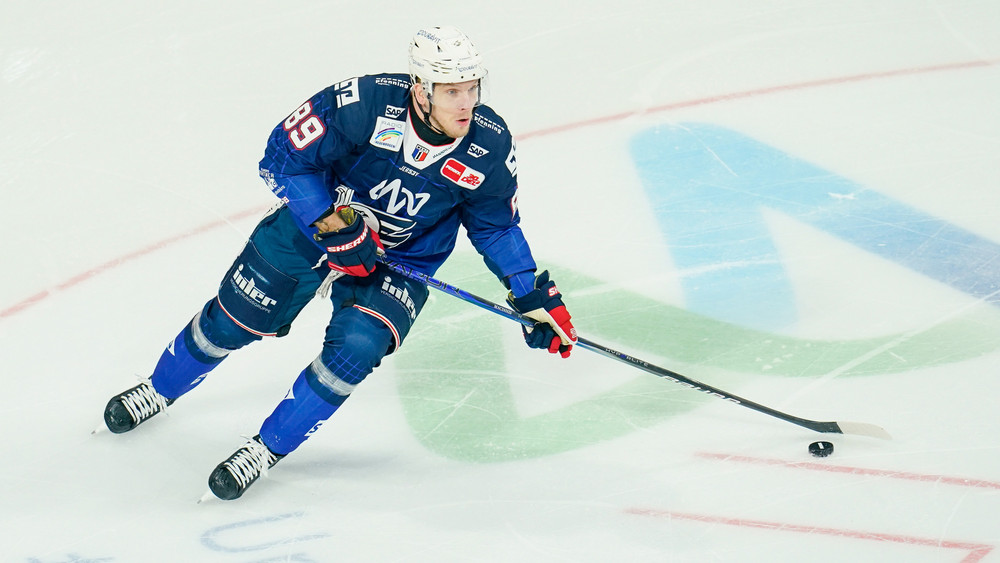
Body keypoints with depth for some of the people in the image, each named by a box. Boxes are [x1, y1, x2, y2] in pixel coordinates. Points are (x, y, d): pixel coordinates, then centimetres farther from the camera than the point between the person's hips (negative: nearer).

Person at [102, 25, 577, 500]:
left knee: (355, 348, -24)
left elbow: (497, 226, -2)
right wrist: (332, 223, -29)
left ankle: (267, 448, -2)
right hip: (312, 224, -1)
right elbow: (284, 155, -21)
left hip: (401, 262, 1)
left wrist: (537, 298, -7)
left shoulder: (490, 146, -21)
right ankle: (159, 391, 43)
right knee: (232, 322, 10)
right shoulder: (364, 103, -32)